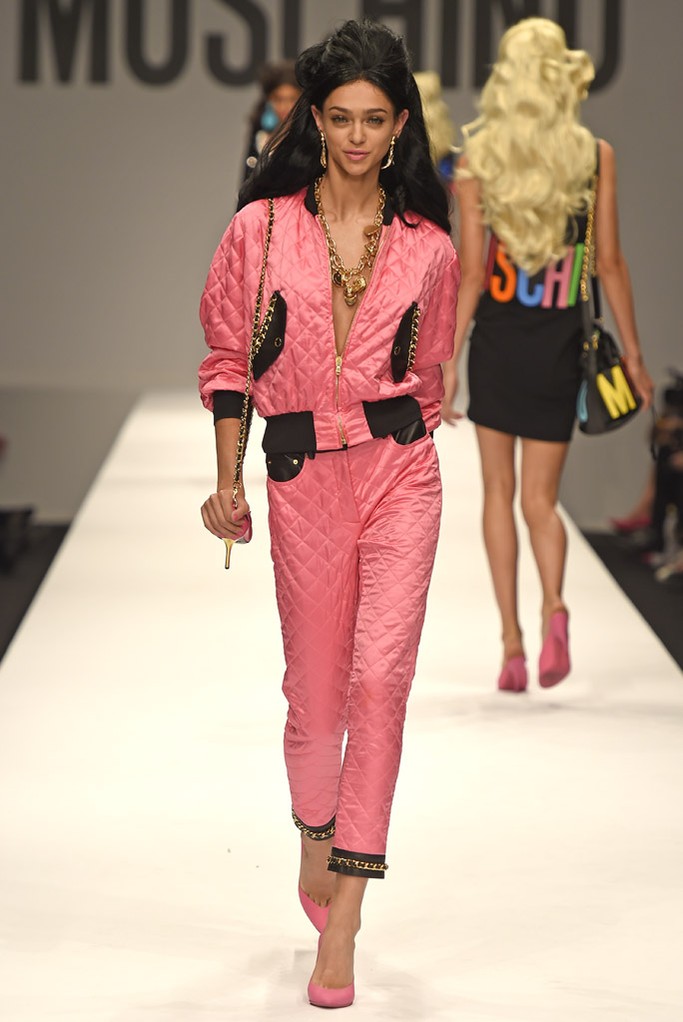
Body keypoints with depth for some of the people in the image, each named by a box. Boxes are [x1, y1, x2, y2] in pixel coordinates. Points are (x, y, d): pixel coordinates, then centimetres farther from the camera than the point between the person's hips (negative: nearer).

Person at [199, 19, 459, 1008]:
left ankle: (341, 915, -8)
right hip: (299, 475, 0)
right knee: (316, 685, 8)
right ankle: (315, 829, 39)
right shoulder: (261, 230, 1)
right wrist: (226, 483, 2)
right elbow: (229, 362, 6)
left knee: (379, 676, -11)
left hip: (400, 471, 0)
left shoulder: (428, 247, 4)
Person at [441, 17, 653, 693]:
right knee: (540, 498, 8)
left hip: (496, 334, 0)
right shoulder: (597, 156, -2)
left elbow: (469, 271, -6)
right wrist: (633, 354, 7)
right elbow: (610, 262, -1)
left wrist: (449, 359, -2)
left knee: (499, 492, 11)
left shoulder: (477, 158, -4)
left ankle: (511, 642, 8)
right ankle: (553, 607, -20)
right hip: (560, 338, 1)